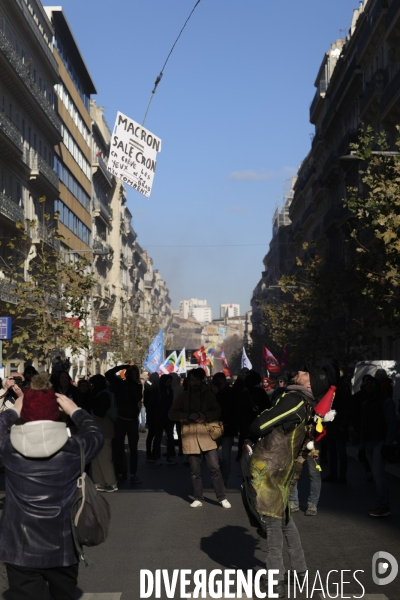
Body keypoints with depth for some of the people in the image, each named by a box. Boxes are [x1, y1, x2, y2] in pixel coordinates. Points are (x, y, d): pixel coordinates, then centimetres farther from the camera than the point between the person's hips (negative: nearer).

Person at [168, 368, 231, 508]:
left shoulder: (208, 394, 6)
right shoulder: (183, 397, 7)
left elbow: (217, 412, 3)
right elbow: (171, 413, 1)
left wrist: (205, 416, -16)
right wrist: (188, 416, -15)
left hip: (206, 435, -1)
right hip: (190, 437, 1)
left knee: (215, 468, -4)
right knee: (195, 471, 7)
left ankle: (222, 498, 4)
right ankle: (198, 499, 17)